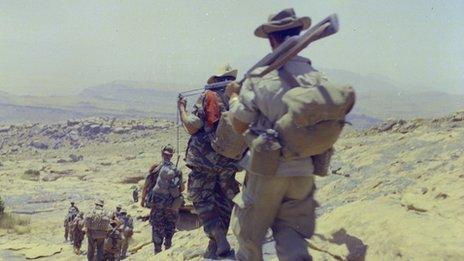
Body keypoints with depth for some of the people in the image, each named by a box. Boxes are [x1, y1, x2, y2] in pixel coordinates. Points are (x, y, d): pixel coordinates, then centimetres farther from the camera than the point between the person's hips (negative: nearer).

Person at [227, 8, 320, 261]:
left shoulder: (259, 76, -9)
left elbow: (239, 125, -2)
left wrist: (234, 96, 15)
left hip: (267, 169, -3)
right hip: (304, 171, 3)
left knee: (249, 235, 16)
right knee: (291, 231, 16)